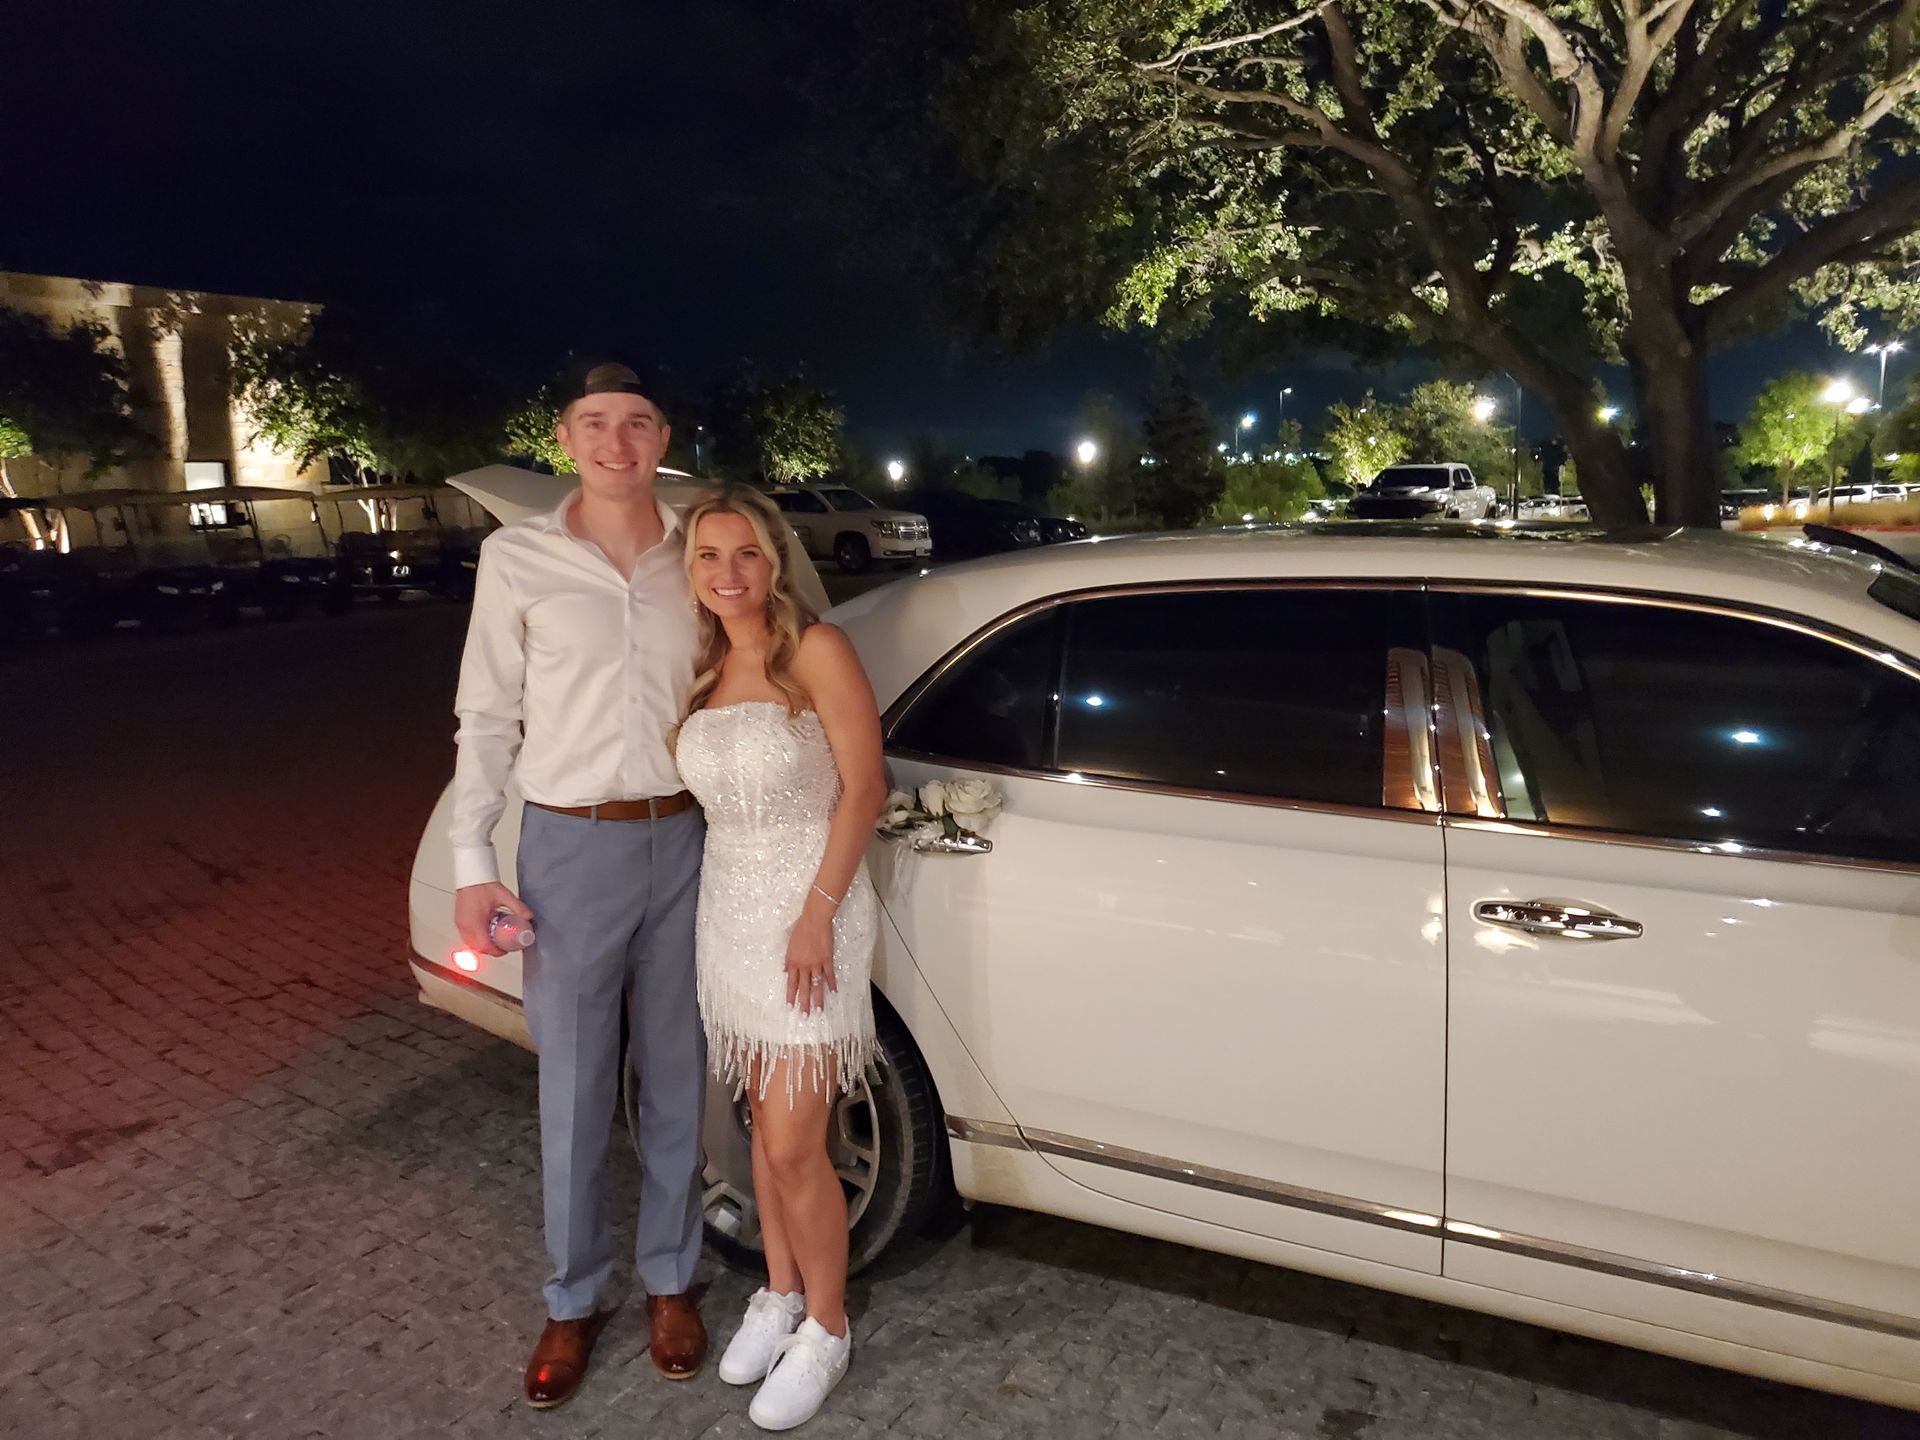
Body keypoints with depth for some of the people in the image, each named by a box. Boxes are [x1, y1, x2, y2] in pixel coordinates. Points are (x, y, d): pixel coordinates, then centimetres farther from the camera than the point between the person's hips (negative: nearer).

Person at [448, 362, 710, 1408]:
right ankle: (574, 1300, 28)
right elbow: (487, 718, 1)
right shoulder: (516, 558, -2)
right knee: (573, 1092, 7)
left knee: (674, 1081, 12)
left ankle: (668, 1280, 31)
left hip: (684, 840, 2)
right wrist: (471, 864, -3)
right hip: (571, 847, -1)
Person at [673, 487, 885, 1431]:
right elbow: (710, 797, 9)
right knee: (765, 1121, 18)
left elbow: (864, 787, -13)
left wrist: (818, 911, -17)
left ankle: (825, 1330, 22)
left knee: (794, 1147, 0)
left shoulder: (816, 652, -11)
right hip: (729, 915, 6)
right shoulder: (704, 672, 7)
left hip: (811, 915, -6)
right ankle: (779, 1294, 37)